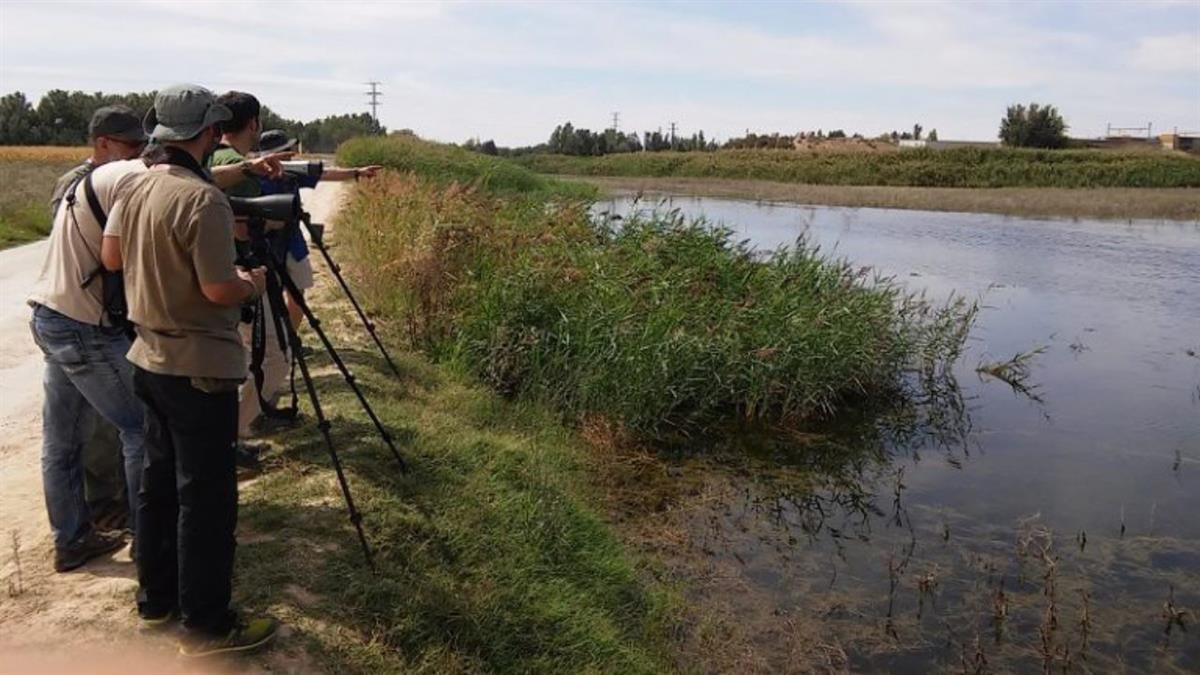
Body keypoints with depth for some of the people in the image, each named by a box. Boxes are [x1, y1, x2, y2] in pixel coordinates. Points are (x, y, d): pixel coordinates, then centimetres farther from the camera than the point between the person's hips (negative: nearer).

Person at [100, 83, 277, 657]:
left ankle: (157, 598, 32)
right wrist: (253, 284, -2)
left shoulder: (132, 186, 5)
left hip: (150, 359, 9)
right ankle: (206, 625, 10)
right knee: (206, 496, 0)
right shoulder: (203, 199, -21)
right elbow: (220, 291, -21)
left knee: (159, 481, 19)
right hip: (199, 368, -9)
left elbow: (111, 256, 13)